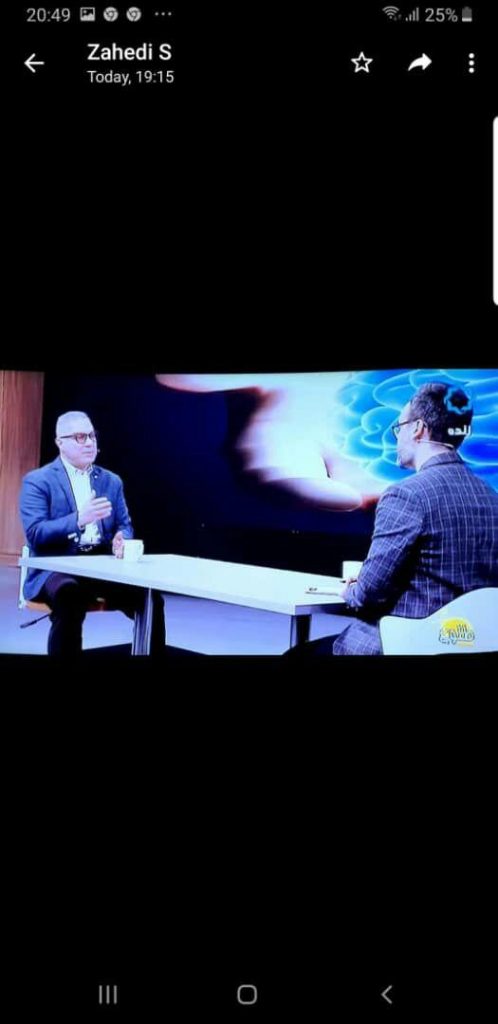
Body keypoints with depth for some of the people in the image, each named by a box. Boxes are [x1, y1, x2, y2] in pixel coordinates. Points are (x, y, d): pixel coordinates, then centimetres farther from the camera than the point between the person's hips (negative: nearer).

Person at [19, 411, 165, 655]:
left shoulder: (112, 481, 15)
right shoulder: (37, 481, 1)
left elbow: (125, 525, 13)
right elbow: (35, 534, -11)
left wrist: (121, 540, -12)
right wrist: (79, 519, -26)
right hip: (56, 567, -4)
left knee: (150, 597, -21)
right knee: (71, 597, -38)